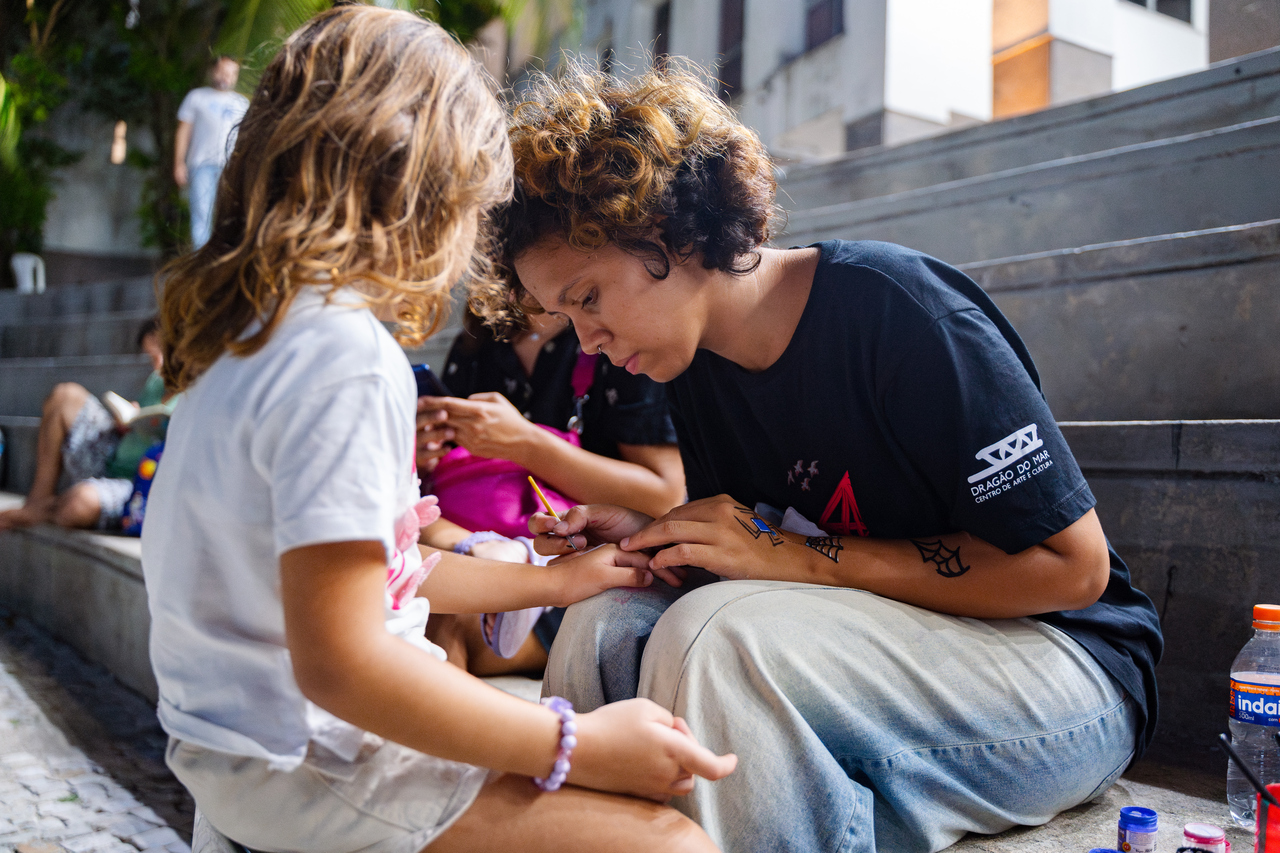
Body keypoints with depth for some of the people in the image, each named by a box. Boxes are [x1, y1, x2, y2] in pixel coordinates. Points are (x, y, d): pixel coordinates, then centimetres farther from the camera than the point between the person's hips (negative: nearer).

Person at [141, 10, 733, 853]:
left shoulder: (261, 329, 9)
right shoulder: (345, 357, -23)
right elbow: (338, 662, -26)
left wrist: (553, 581, 19)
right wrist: (578, 745, -19)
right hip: (303, 766, -10)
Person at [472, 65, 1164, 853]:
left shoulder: (893, 308, -20)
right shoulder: (696, 366, 3)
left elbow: (1072, 565, -20)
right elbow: (734, 575, 10)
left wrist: (799, 556, -22)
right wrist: (643, 543, -12)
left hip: (1068, 666, -6)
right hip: (876, 648, 6)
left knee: (717, 636, -31)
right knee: (608, 624, -18)